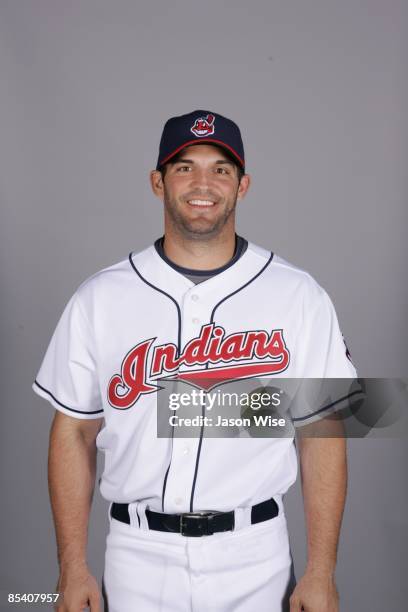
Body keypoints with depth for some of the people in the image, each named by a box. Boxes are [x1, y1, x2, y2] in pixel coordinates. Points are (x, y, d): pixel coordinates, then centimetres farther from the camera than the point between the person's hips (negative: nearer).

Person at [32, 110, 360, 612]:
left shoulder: (299, 296, -3)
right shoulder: (99, 298, -2)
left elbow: (321, 434, -2)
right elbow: (74, 432, 1)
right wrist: (72, 568, -1)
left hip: (255, 557, 0)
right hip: (137, 557, 1)